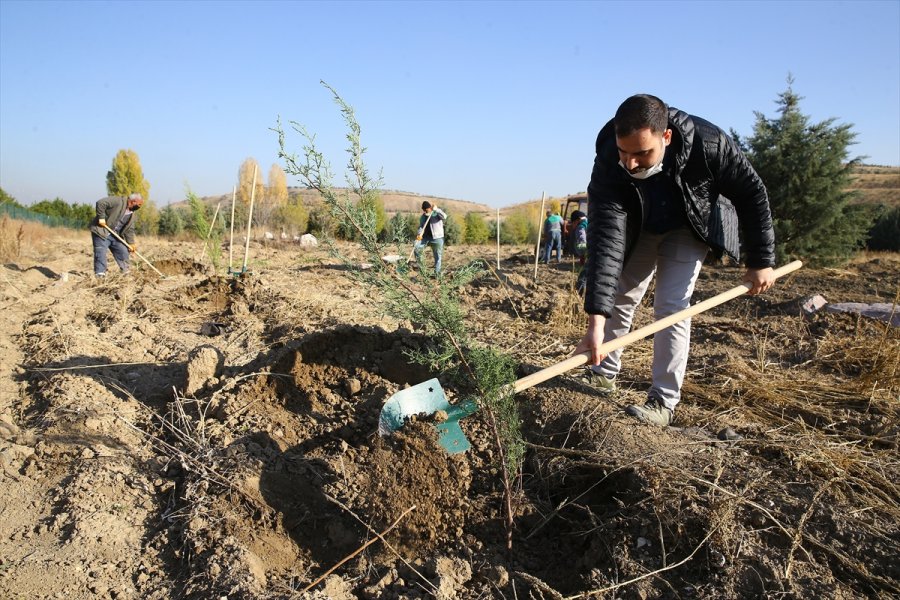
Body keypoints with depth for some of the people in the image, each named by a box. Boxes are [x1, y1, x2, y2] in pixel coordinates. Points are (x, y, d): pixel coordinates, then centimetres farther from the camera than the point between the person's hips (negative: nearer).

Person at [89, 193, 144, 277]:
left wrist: (131, 243, 0)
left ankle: (126, 273, 19)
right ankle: (100, 274, -9)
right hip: (101, 232, -8)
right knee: (101, 254, -11)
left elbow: (129, 230, 9)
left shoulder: (131, 214, 10)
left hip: (116, 236, 8)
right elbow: (101, 203, -23)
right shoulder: (117, 201, -15)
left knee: (124, 253, 7)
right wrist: (101, 217, -24)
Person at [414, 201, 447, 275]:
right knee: (416, 246, -18)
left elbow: (444, 216, -24)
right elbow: (421, 226, 2)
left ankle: (437, 272, 8)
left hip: (437, 238, -4)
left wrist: (436, 209, -29)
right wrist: (419, 234, -17)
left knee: (438, 256, -1)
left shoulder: (437, 213, -4)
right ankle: (418, 263, 0)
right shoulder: (422, 217, 10)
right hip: (426, 237, 4)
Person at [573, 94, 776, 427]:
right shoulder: (608, 165, -36)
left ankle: (663, 401, -4)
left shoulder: (708, 143, -36)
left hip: (690, 227, -2)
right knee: (618, 296, 7)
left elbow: (751, 193, -19)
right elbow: (605, 239, -42)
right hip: (636, 228, 2)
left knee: (671, 306, -13)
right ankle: (604, 374, 27)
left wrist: (761, 261, -14)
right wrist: (596, 320, -48)